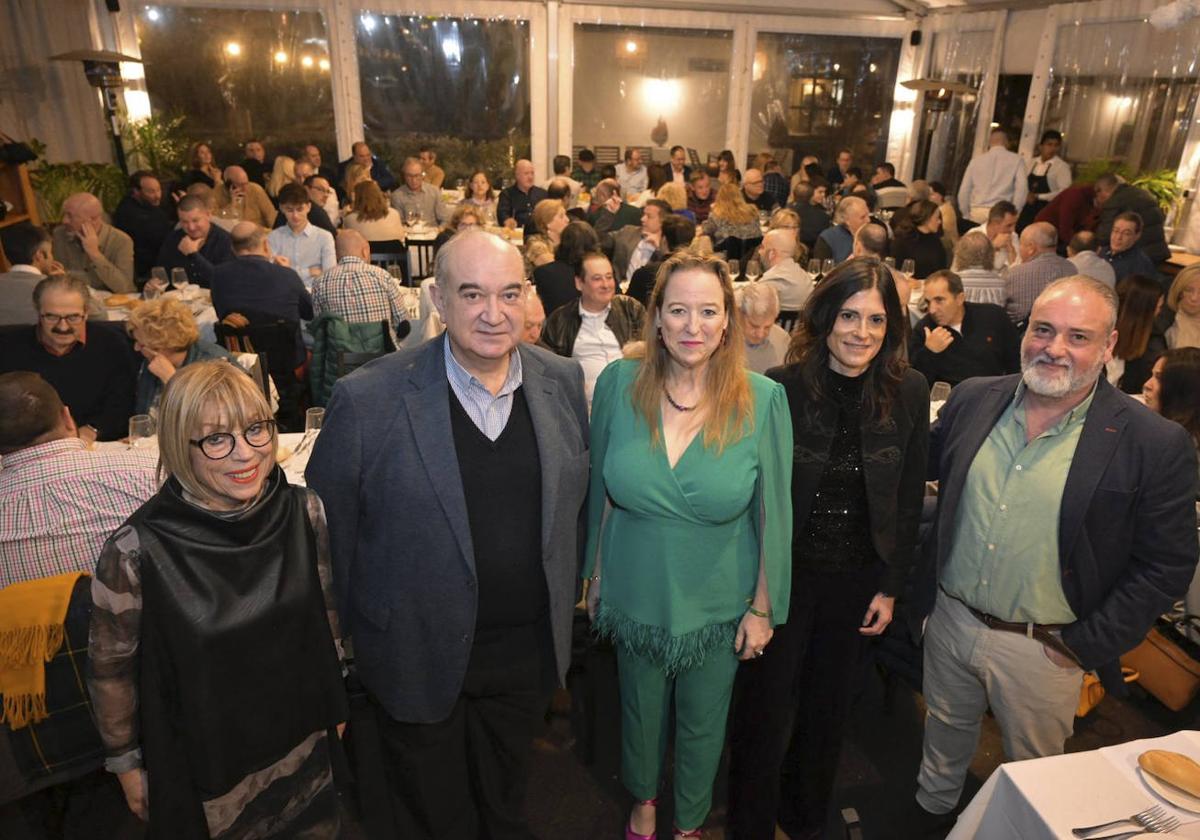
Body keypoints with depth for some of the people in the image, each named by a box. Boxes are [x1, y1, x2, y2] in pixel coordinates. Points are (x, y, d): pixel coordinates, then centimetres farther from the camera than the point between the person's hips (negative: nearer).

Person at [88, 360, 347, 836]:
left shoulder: (304, 512, -14)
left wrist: (334, 706, 10)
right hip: (201, 770, -3)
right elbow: (111, 669, -9)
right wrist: (127, 763, 1)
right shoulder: (136, 551, -24)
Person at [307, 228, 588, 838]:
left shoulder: (564, 382, -7)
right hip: (420, 659, -3)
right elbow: (327, 530, -9)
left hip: (531, 647, 3)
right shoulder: (368, 400, -20)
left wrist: (564, 602, 9)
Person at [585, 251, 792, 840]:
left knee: (703, 724, 22)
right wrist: (595, 576, 5)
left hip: (718, 606, -1)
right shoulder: (619, 384, -13)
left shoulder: (762, 399, -17)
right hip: (635, 597, 1)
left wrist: (763, 607, -4)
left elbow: (772, 511, -9)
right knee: (640, 711, 25)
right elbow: (601, 491, -2)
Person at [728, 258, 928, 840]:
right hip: (782, 573, -3)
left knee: (828, 706, 22)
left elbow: (908, 500, 1)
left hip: (858, 579, 3)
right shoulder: (781, 388, -16)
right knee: (766, 706, 12)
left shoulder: (908, 393, -6)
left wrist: (890, 586, 2)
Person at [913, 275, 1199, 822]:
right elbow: (927, 465, 10)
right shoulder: (973, 399, -5)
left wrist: (1087, 646, -12)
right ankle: (930, 811, 53)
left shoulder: (1155, 445, -15)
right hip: (950, 619, 3)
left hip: (1044, 649, -3)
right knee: (942, 743, 26)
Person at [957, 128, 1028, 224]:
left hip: (977, 213, 2)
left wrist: (967, 214, 16)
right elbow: (1021, 188, -4)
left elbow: (964, 191, 9)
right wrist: (1013, 214, 1)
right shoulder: (1016, 159, 6)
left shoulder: (976, 160, 11)